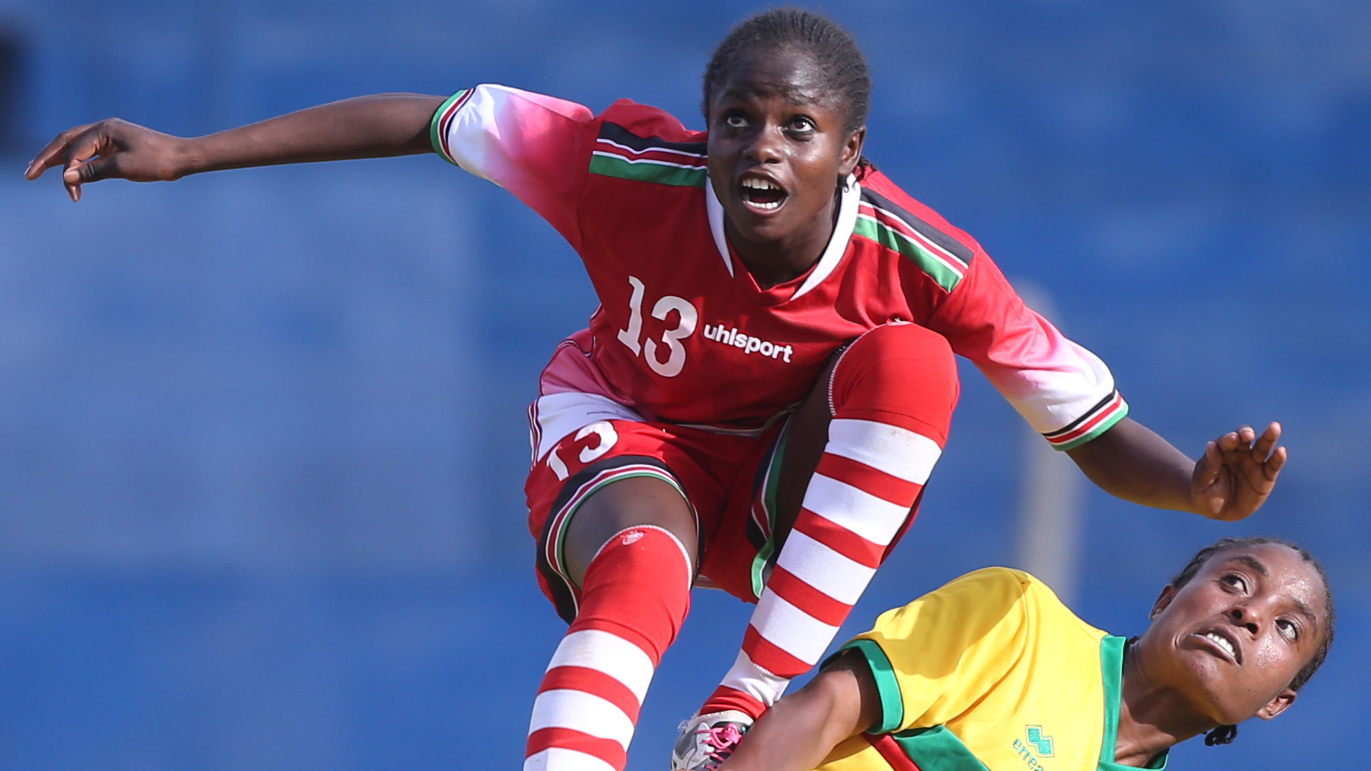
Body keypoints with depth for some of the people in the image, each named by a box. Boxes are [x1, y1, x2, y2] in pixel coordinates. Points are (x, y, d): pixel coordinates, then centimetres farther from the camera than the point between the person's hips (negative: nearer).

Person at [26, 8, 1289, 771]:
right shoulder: (626, 173, -27)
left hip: (793, 493, 2)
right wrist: (187, 154, -17)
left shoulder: (921, 263, -26)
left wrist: (1202, 486, -42)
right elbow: (429, 122, -16)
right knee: (641, 576, -38)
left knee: (908, 360, -29)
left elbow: (1094, 431, -20)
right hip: (626, 440, -2)